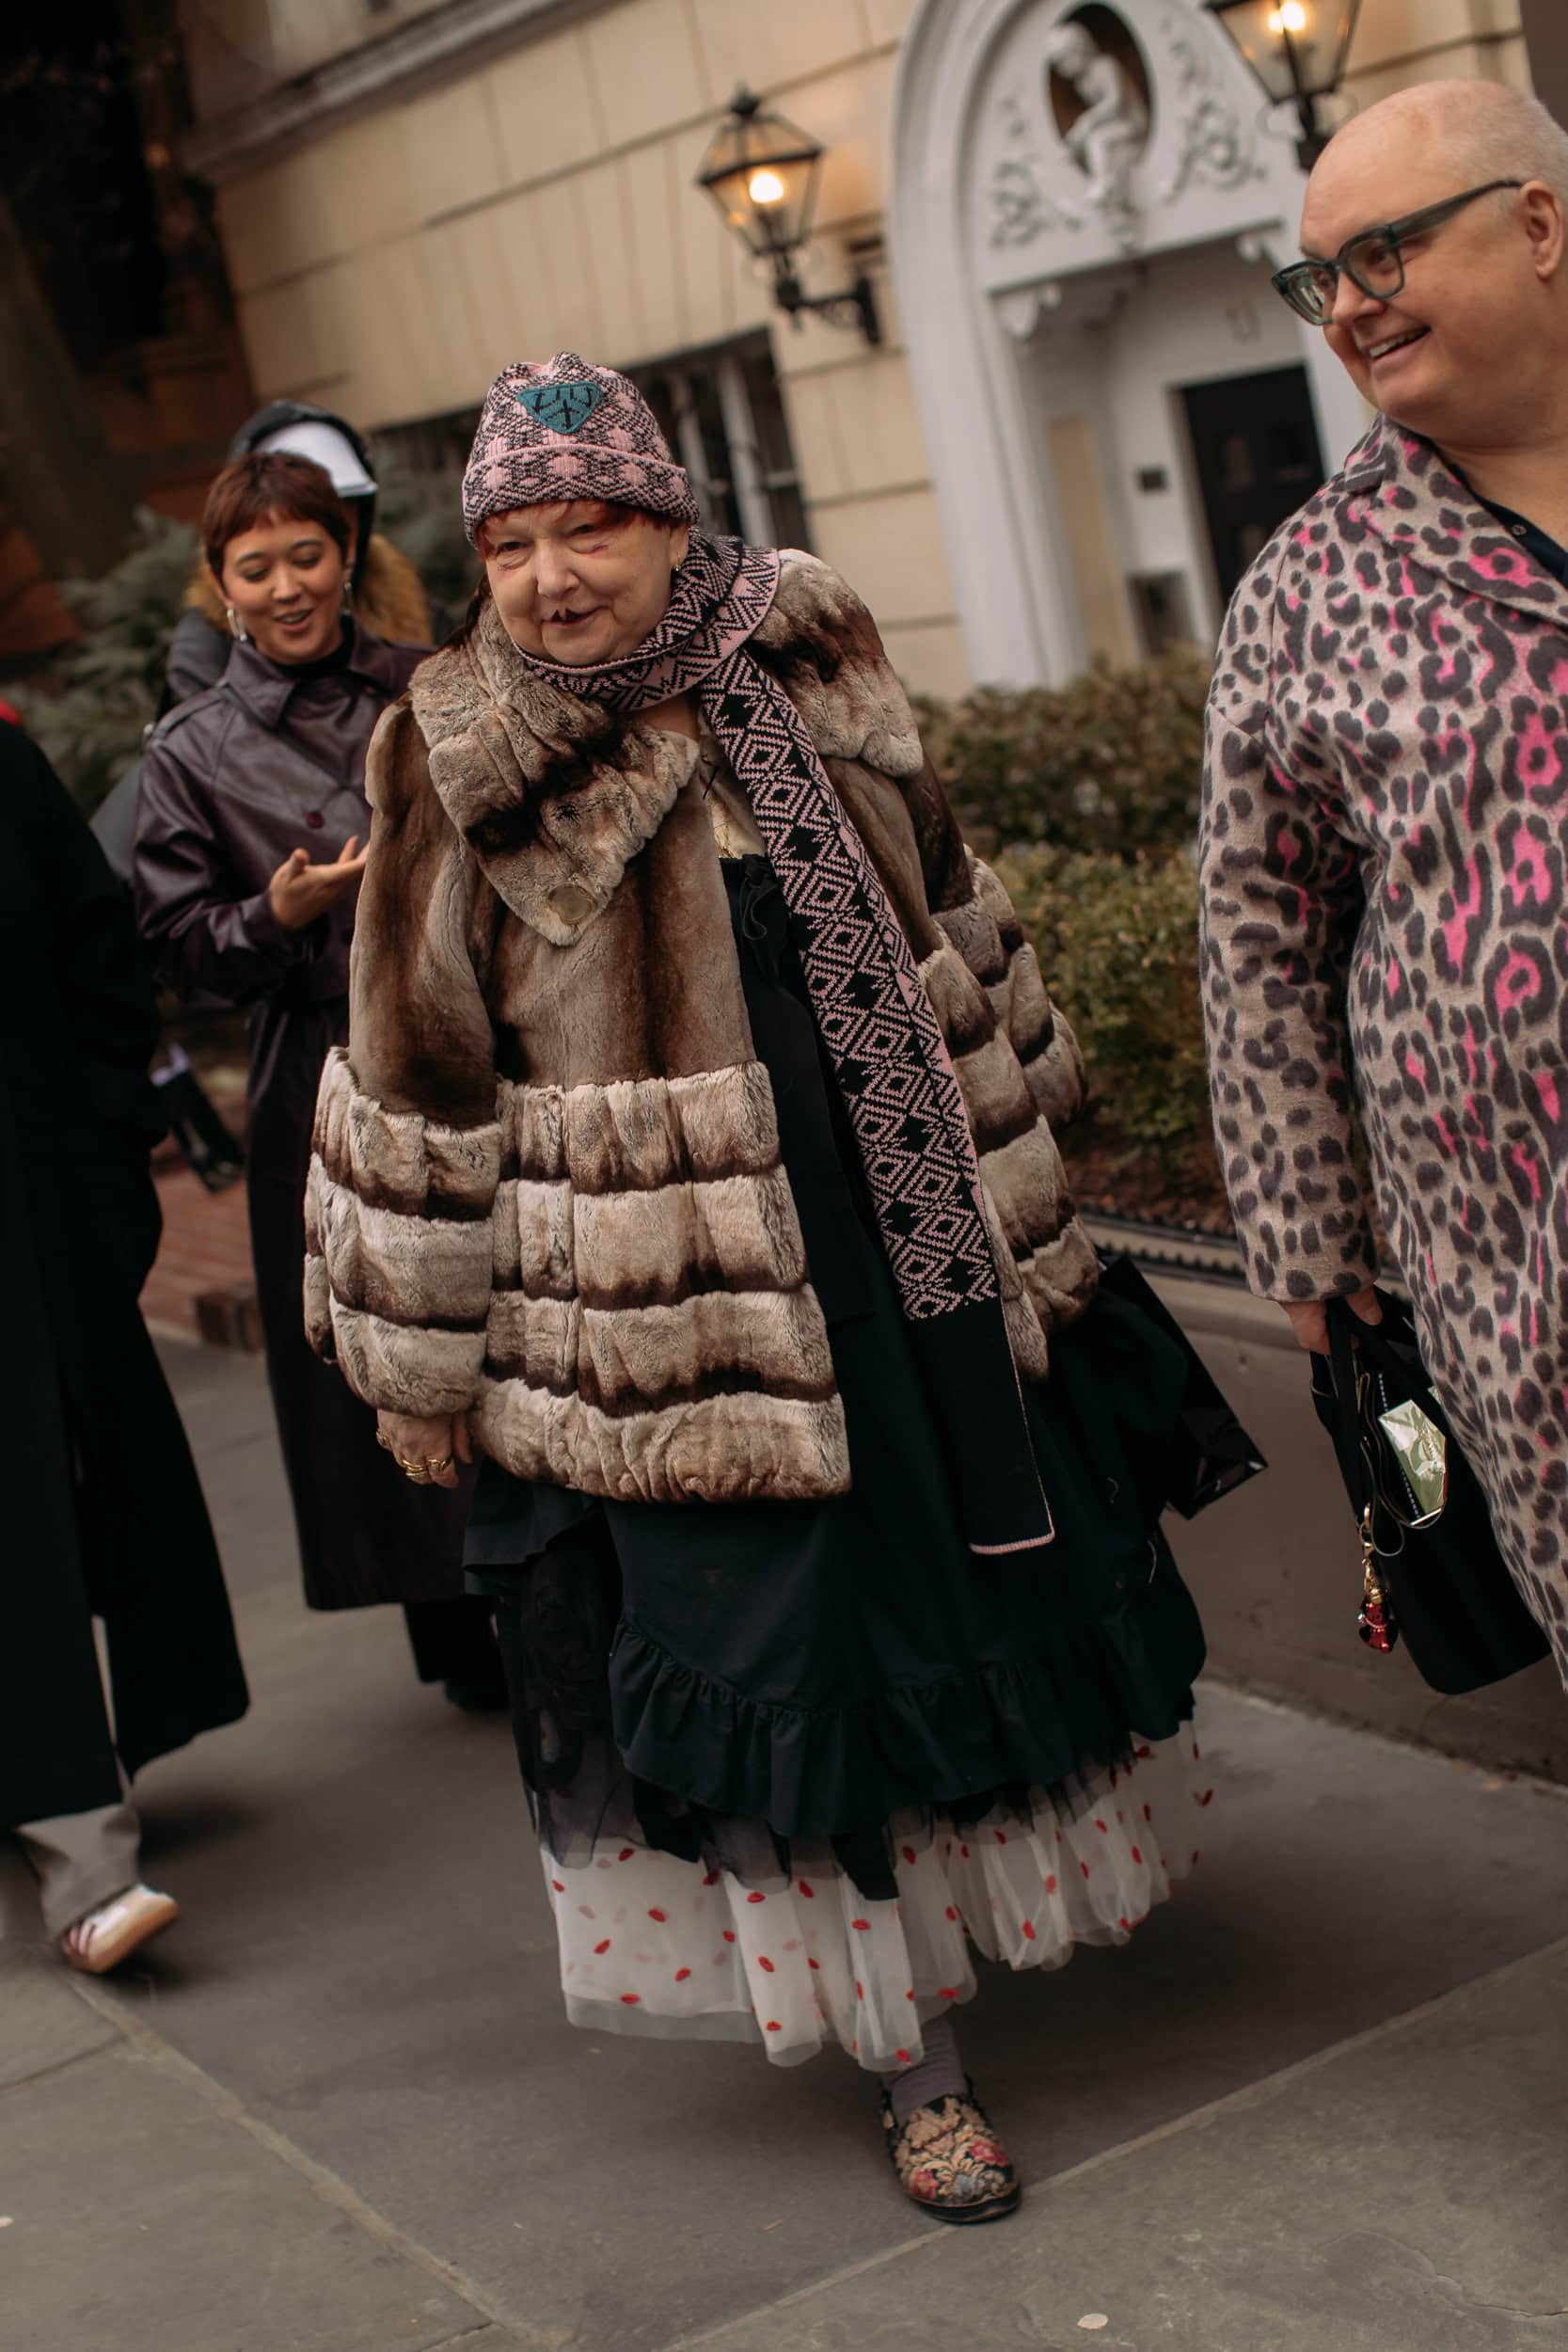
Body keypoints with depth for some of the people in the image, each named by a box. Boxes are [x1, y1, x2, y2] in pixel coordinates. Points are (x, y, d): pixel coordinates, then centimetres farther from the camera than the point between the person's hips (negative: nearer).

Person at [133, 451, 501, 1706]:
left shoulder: (431, 692, 7)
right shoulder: (192, 751, 3)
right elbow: (177, 942, 1)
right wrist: (277, 918, -16)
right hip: (331, 1093, -1)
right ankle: (458, 1629, 21)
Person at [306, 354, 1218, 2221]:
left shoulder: (811, 664, 1)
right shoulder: (458, 774, -10)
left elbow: (950, 914, 14)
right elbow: (411, 1090, -5)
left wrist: (1011, 1148, 21)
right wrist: (419, 1364, -2)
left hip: (924, 1246, 5)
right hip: (674, 1309, -4)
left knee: (993, 1570, 16)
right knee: (778, 1637, 3)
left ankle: (1012, 1872, 45)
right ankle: (911, 2062, 18)